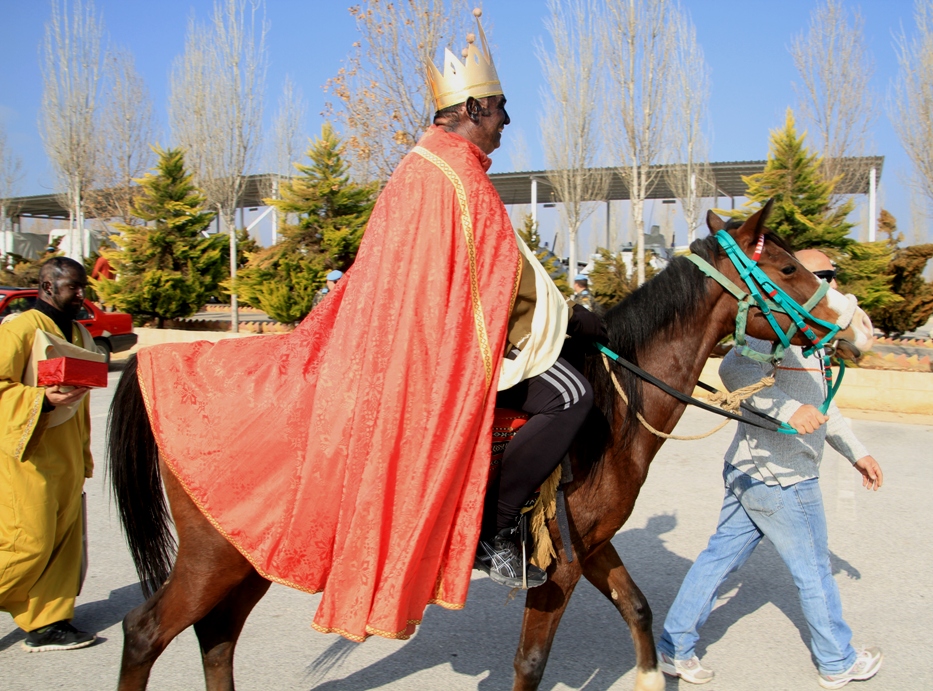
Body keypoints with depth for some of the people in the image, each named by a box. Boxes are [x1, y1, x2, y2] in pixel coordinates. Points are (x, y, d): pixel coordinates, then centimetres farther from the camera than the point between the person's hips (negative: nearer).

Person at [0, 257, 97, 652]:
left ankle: (47, 625, 15)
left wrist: (83, 456, 21)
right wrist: (44, 399, -26)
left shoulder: (79, 334, 15)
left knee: (64, 541, 7)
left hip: (66, 459, 8)